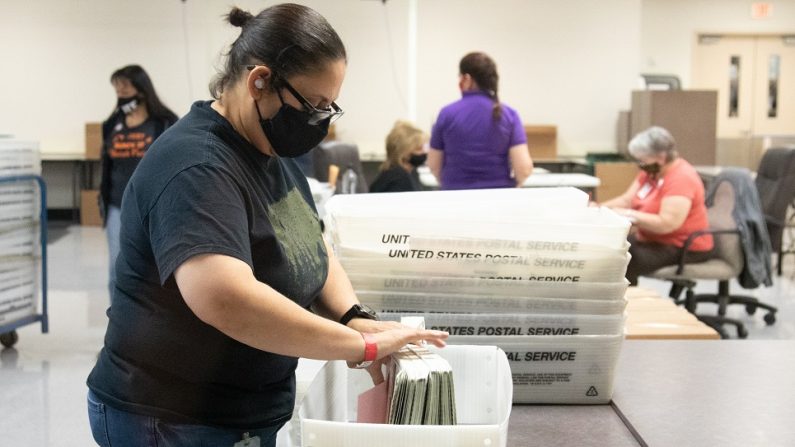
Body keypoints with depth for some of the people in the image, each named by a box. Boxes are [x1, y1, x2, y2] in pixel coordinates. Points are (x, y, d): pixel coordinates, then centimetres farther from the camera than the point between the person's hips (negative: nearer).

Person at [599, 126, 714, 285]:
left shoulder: (681, 178, -22)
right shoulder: (651, 171, 6)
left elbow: (666, 224, -29)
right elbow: (626, 200, 7)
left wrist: (629, 215, -26)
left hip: (684, 249, -10)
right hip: (652, 240, 10)